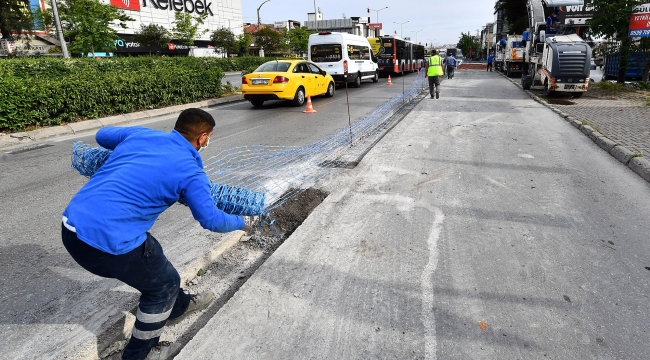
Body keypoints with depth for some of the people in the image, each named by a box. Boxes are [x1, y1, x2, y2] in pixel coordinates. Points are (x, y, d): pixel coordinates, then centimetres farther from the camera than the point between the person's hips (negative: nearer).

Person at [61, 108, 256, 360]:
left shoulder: (140, 134, 10)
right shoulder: (190, 171, -8)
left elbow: (103, 135, 29)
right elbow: (211, 220, -4)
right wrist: (243, 222, 15)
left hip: (71, 226, 8)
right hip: (107, 242, -8)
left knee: (152, 258, 28)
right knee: (163, 283, 16)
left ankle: (179, 306, 51)